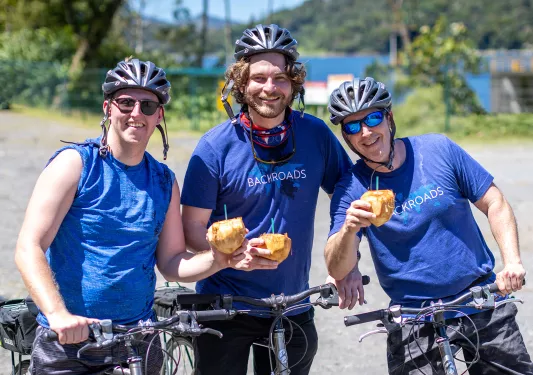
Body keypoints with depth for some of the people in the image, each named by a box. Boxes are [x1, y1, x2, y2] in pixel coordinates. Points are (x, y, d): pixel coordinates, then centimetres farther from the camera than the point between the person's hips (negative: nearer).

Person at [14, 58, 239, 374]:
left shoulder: (164, 181, 8)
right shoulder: (76, 163, -7)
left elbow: (171, 263, 9)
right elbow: (29, 249, -15)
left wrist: (219, 259, -12)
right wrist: (58, 314, -30)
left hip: (138, 341, 4)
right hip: (67, 343, -4)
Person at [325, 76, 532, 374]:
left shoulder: (438, 149, -5)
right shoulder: (351, 189, -6)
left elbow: (495, 204, 0)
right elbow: (338, 270, -14)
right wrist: (349, 229, -35)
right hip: (415, 323, -1)